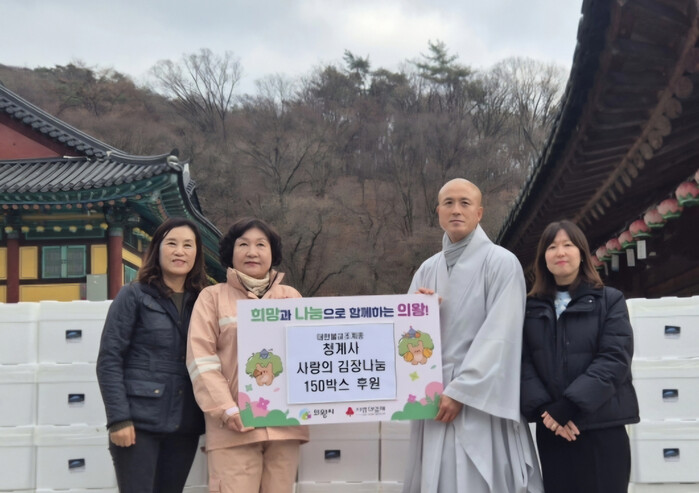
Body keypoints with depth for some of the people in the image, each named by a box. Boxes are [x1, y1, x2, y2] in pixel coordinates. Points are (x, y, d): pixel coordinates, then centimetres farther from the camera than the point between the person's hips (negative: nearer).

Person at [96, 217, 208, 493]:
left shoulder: (201, 302, 11)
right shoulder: (134, 296, -1)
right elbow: (109, 360, -6)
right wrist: (118, 418, -13)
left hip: (184, 425, 4)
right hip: (139, 421, -4)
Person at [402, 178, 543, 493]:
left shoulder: (501, 262, -4)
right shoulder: (428, 269, 14)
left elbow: (499, 335, -11)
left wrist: (460, 390, -16)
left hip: (481, 399, -5)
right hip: (435, 395, 5)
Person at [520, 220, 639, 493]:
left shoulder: (610, 301, 3)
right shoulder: (531, 307, 11)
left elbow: (614, 360, -8)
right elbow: (524, 363, 2)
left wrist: (569, 407, -17)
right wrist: (544, 409, -14)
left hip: (603, 427, -2)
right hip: (551, 428, 2)